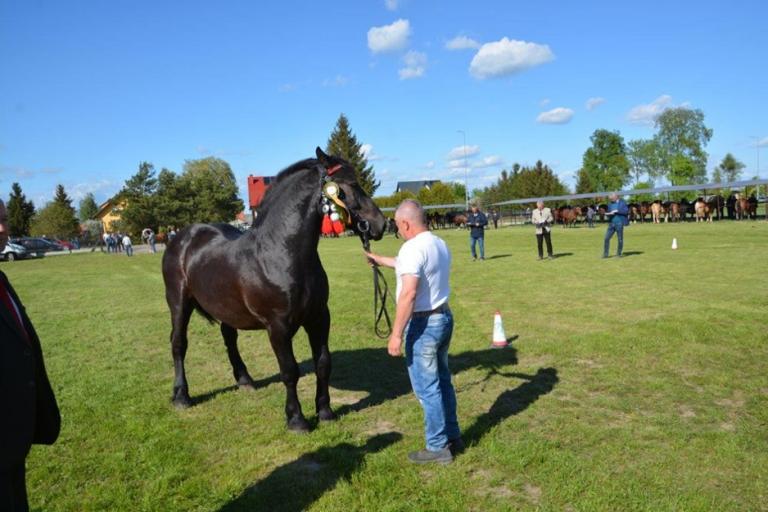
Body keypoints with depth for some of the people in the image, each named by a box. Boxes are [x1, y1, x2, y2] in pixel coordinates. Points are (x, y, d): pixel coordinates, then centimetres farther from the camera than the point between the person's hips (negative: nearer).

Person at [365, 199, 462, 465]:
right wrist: (380, 259, 38)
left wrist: (396, 334, -23)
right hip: (444, 317, 9)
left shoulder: (413, 247, -19)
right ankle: (452, 436, 32)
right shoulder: (440, 244, 10)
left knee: (427, 387, 3)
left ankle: (438, 447, 15)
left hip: (424, 324, -9)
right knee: (442, 380, 20)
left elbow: (408, 294, -27)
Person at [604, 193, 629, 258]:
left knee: (620, 240, 1)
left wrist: (616, 211, -18)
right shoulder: (610, 204, 13)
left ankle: (619, 254, 13)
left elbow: (626, 211, -13)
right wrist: (608, 214, -7)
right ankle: (605, 254, 2)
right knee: (606, 238, -3)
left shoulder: (622, 203, -2)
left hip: (619, 223, -4)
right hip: (611, 223, 4)